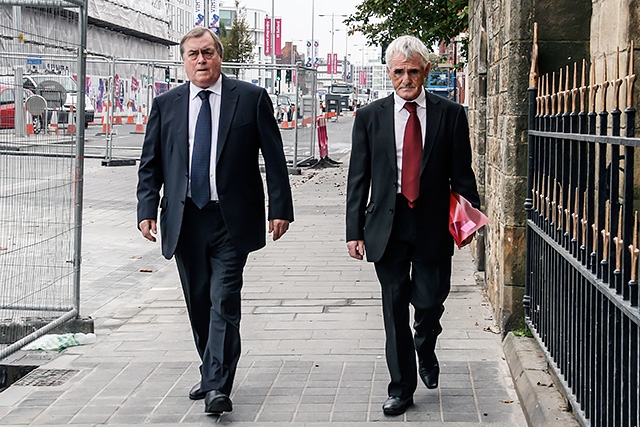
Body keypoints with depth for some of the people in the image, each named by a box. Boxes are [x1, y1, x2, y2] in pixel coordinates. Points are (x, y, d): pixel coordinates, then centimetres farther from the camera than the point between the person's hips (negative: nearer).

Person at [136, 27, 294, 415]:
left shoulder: (252, 99, 1)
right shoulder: (166, 105, 8)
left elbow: (274, 159, 0)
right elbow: (150, 164, 9)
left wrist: (281, 208, -6)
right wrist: (148, 209, -3)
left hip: (231, 219, -3)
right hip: (184, 219, 4)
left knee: (224, 303, -9)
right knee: (198, 303, 12)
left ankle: (217, 387, -10)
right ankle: (212, 374, 28)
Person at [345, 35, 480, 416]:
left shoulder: (450, 115, 3)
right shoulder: (369, 117, 5)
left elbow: (462, 173, 5)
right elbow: (358, 178, 5)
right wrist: (355, 230, 1)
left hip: (433, 225, -1)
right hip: (387, 225, 1)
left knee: (430, 303, 2)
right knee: (395, 308, 5)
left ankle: (425, 351, 36)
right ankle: (402, 388, 17)